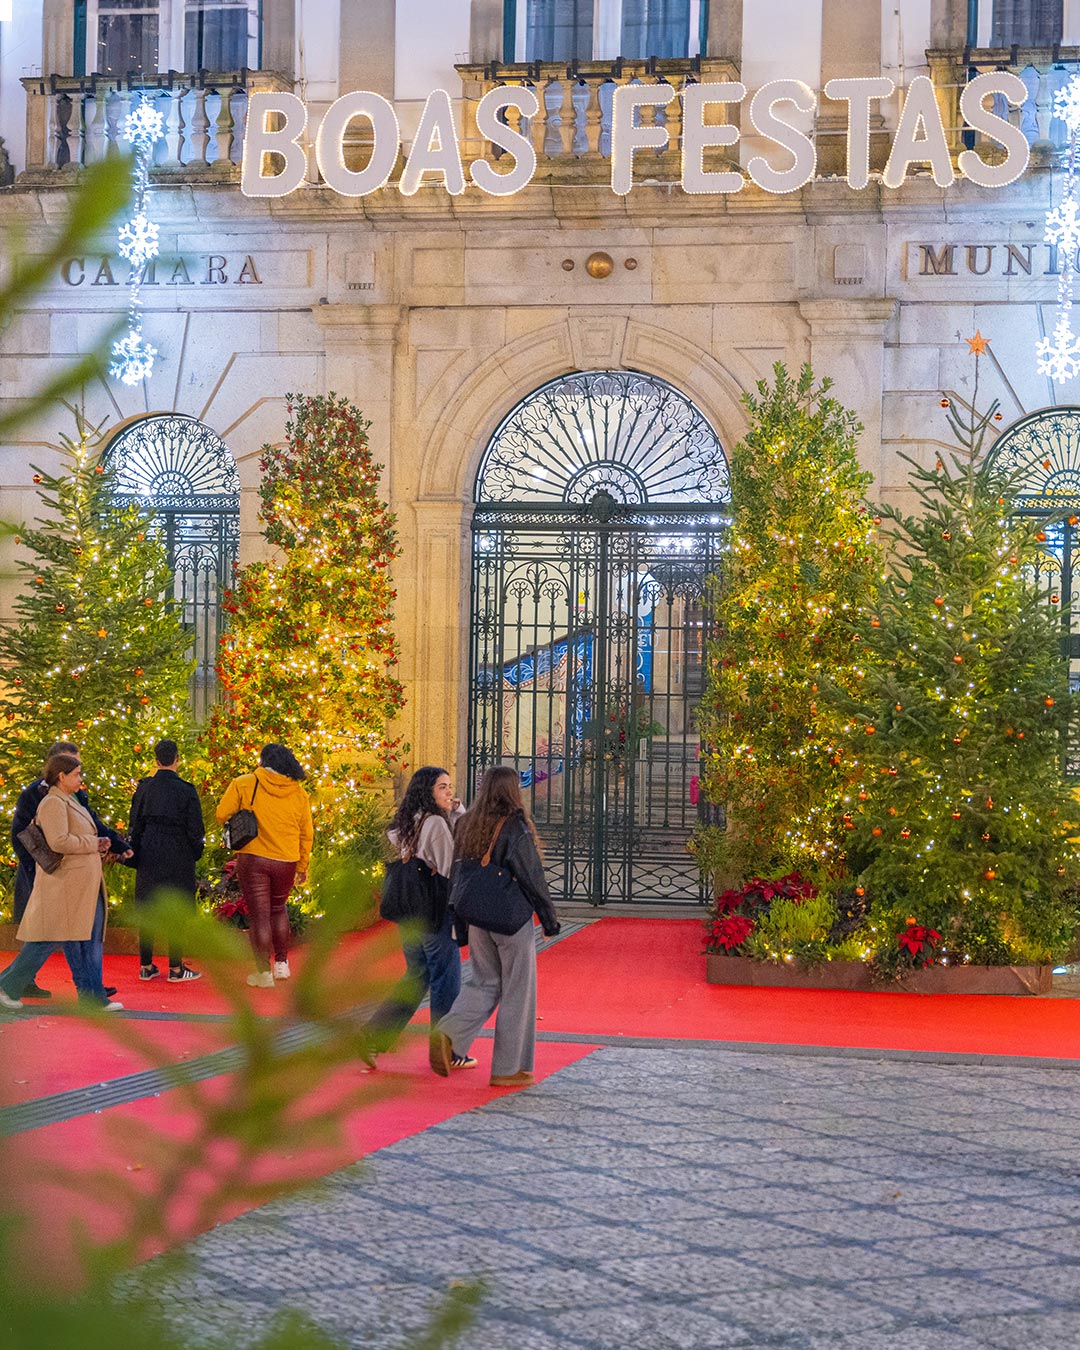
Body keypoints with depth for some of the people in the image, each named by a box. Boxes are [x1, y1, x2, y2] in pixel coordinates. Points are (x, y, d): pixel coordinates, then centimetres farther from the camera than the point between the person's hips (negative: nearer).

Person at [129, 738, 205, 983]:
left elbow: (134, 825, 5)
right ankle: (175, 968, 6)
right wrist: (196, 853, 9)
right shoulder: (186, 791, -9)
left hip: (148, 855, 3)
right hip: (178, 857, -3)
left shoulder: (144, 788, 0)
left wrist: (135, 853, 15)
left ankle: (146, 966, 13)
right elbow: (195, 828, -6)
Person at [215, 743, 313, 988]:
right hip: (286, 861, 3)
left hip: (253, 858, -3)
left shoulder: (244, 784, -6)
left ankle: (264, 972, 6)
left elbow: (223, 814, -4)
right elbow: (306, 834, 9)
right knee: (278, 908, 24)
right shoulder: (299, 792, 4)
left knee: (259, 914, 4)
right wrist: (302, 867, 19)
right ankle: (282, 963, 26)